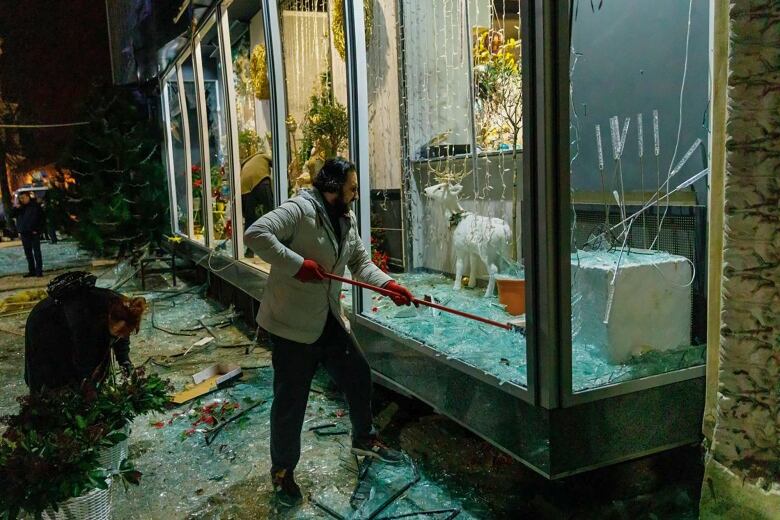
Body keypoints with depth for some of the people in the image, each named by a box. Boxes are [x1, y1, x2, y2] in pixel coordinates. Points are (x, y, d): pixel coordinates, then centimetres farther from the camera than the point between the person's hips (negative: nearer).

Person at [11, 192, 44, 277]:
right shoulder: (19, 207, 11)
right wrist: (15, 208, -7)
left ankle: (39, 271, -4)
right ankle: (32, 271, 15)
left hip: (34, 232, -5)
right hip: (24, 233, 5)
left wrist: (37, 230, -11)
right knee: (28, 252, 8)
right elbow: (12, 215, 11)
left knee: (36, 252, -5)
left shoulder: (35, 205, -2)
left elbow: (41, 218, -4)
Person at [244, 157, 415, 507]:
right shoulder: (299, 210, -18)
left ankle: (364, 439, 43)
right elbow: (255, 234, -28)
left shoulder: (347, 220, 8)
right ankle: (282, 470, 25)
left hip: (329, 320, 8)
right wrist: (298, 264, -30)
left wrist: (389, 285, -8)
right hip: (292, 324, -8)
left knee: (358, 375, 18)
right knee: (291, 400, 3)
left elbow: (361, 262, 9)